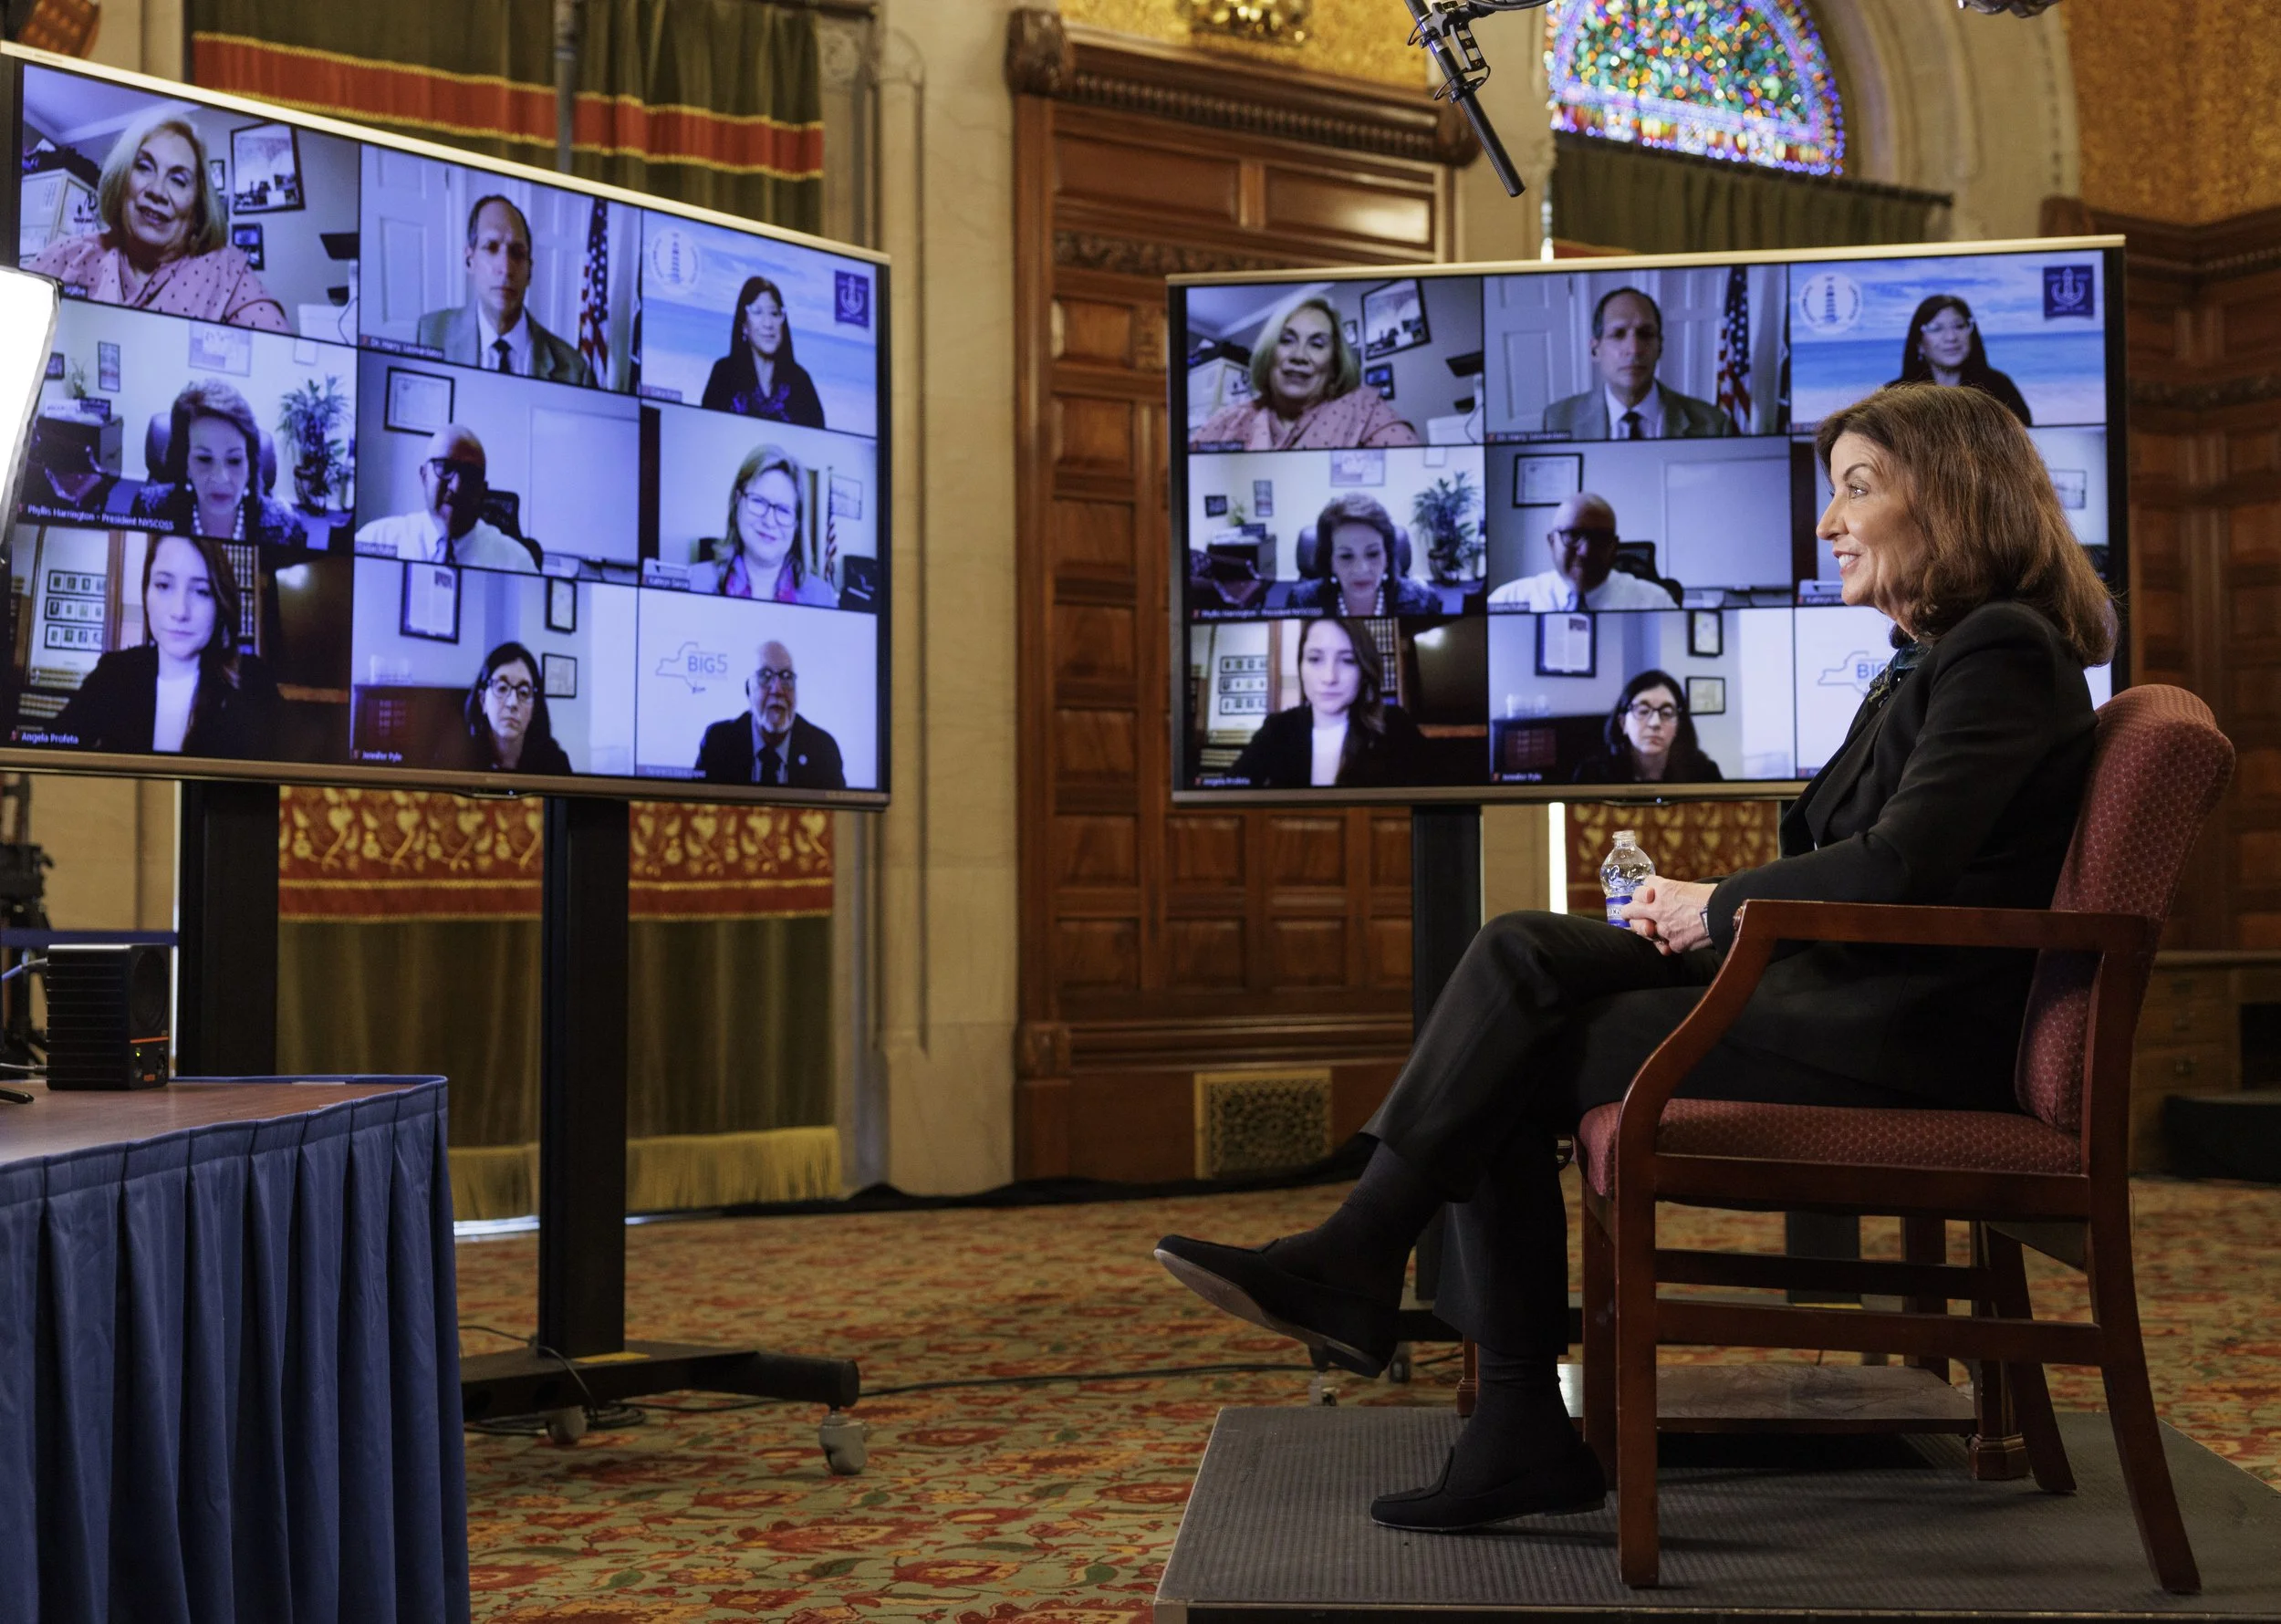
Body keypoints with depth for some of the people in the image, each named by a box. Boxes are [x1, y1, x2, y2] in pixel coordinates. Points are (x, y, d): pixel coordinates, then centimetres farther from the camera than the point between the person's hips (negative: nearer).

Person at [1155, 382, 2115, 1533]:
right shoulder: (1929, 660, 19)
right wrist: (1703, 905, 1)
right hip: (1836, 987, 9)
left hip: (1906, 1035, -9)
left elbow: (1897, 867, -23)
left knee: (1520, 1059, -14)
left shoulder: (2002, 654, -11)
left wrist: (1720, 906, -9)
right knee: (1520, 953, -8)